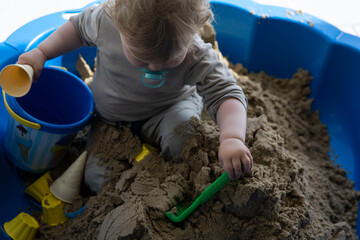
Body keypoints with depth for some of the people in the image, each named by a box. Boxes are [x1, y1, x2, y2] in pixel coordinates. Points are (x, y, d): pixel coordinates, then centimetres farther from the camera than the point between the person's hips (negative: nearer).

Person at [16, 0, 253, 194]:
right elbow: (78, 27, -3)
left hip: (168, 111, -1)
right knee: (98, 181, -16)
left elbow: (225, 94, -34)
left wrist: (232, 138, -53)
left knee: (182, 133, -35)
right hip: (109, 117, 1)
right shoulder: (106, 20, -25)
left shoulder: (197, 56, -31)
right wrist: (41, 53, -4)